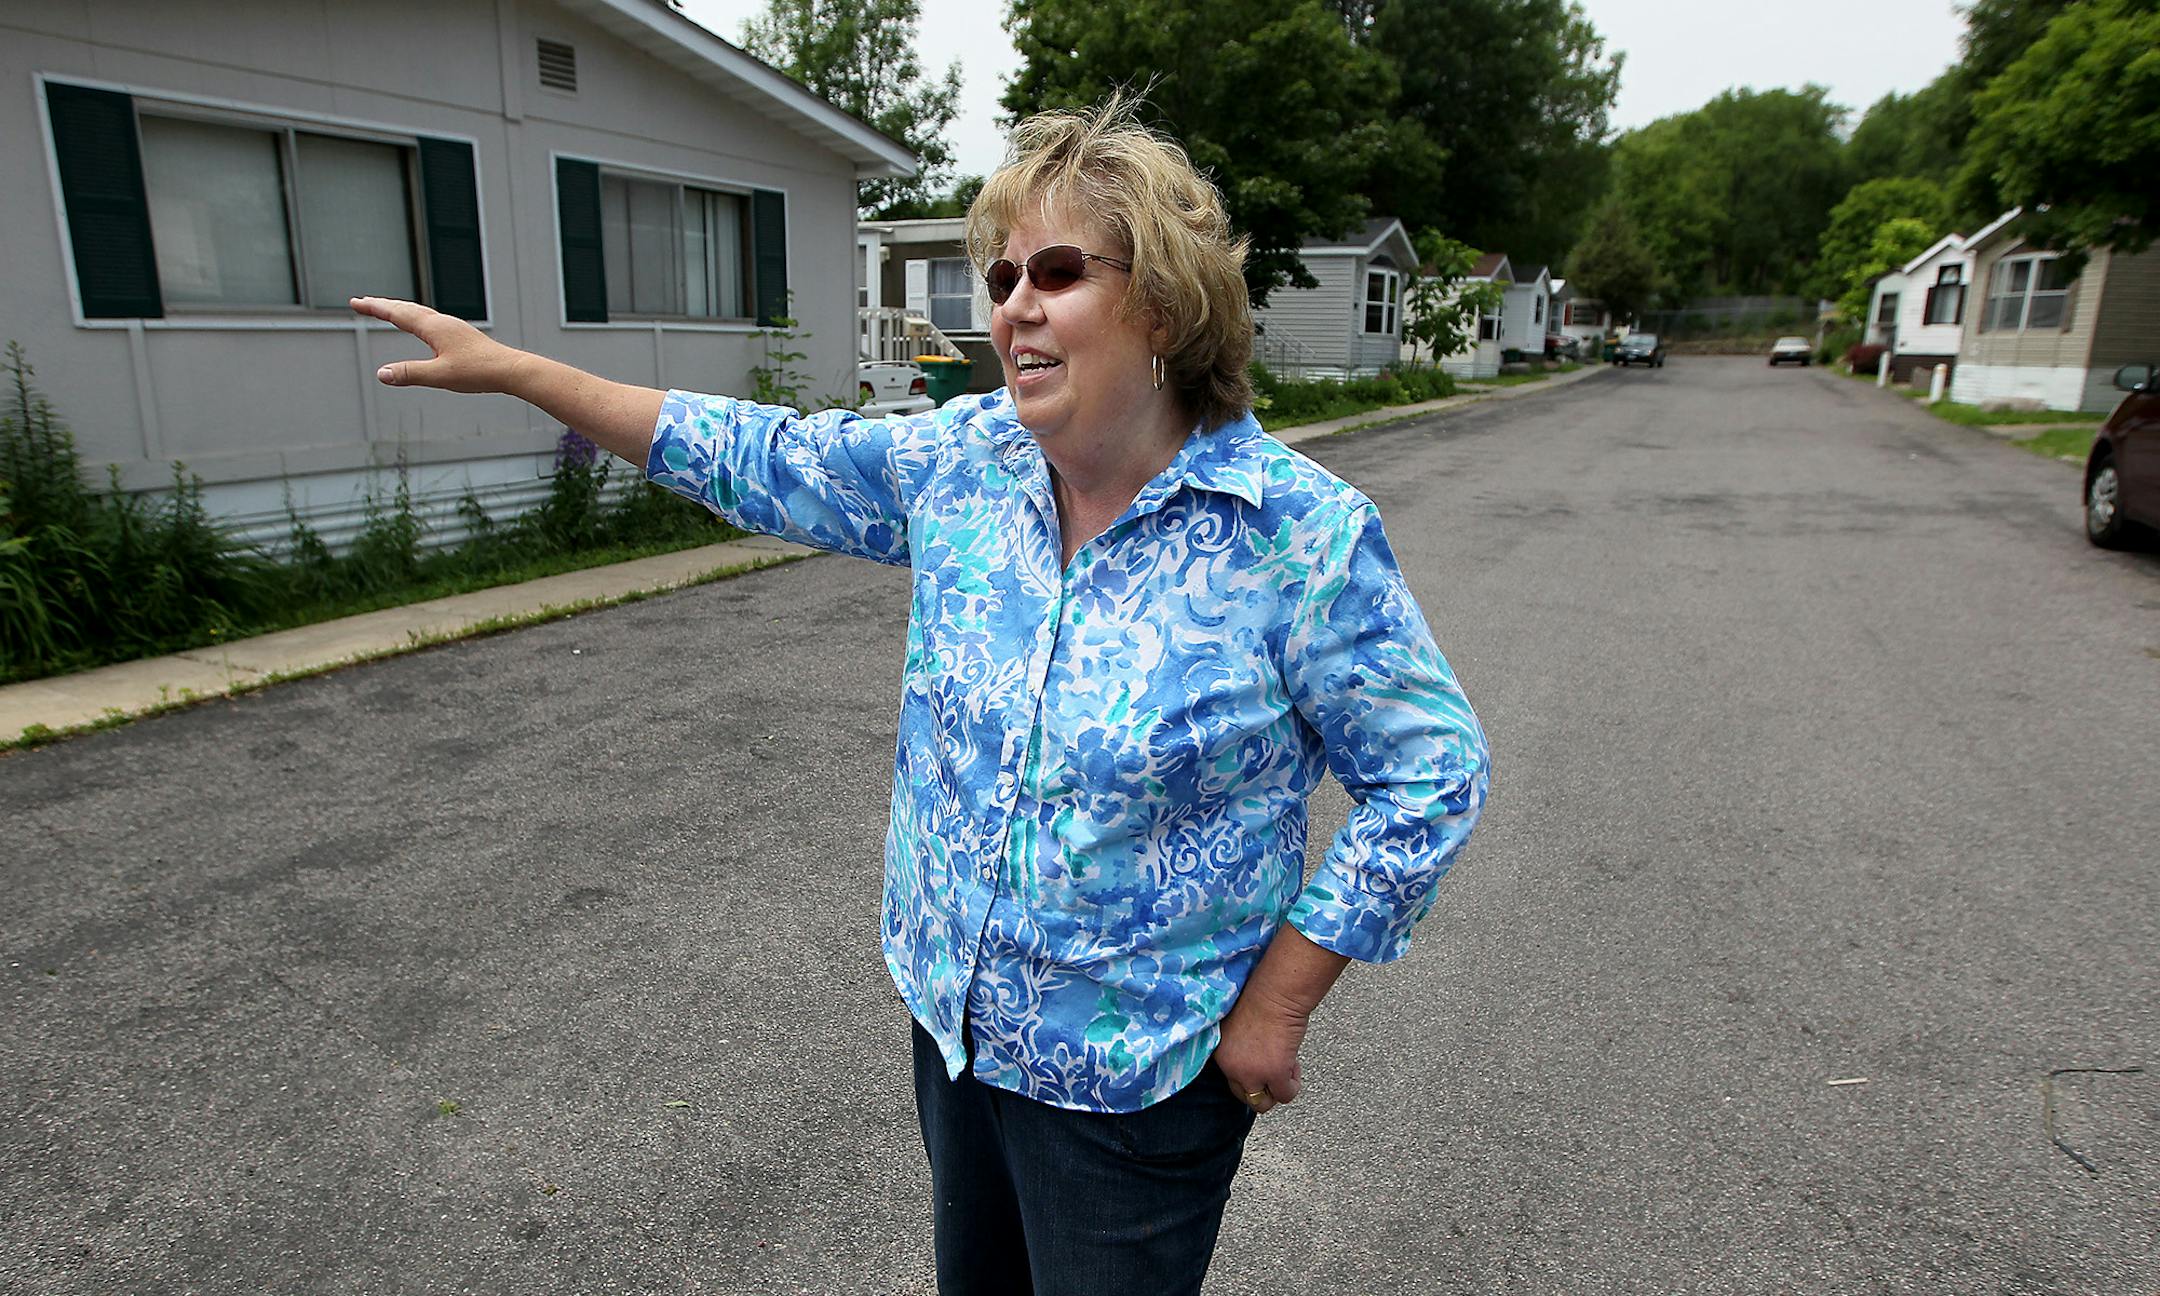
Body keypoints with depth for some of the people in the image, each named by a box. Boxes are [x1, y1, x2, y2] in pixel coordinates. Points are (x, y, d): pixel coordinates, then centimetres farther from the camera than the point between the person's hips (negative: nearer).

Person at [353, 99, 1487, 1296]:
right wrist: (508, 368, 4)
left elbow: (1428, 773, -15)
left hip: (1133, 1086, -5)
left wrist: (1276, 1005, -13)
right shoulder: (963, 460, -6)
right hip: (953, 1019, 5)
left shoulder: (1300, 533, -21)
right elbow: (759, 461, 3)